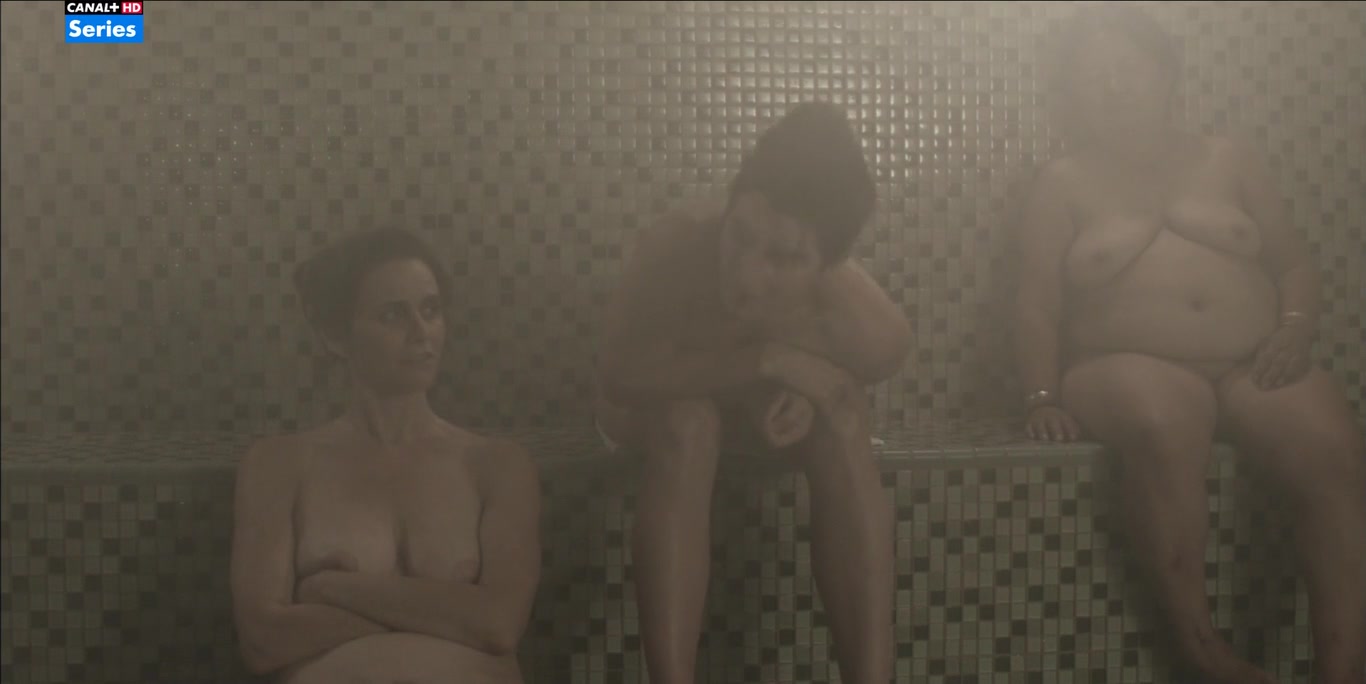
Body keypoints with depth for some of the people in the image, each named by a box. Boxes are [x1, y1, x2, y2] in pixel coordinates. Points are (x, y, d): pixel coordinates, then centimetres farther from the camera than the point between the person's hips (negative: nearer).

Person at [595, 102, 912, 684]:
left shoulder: (846, 303, -32)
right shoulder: (674, 250, -39)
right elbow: (619, 373, -42)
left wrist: (811, 390, -30)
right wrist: (768, 359, -43)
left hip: (769, 409, 2)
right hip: (661, 413, -2)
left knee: (843, 419, -30)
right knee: (688, 419, -35)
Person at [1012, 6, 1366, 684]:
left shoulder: (1229, 160, 18)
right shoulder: (1063, 183, 11)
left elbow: (1293, 262, 17)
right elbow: (1038, 303, 4)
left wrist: (1293, 331, -4)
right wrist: (1044, 398, -10)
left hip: (1250, 367, 3)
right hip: (1130, 368, -2)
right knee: (1163, 425, -40)